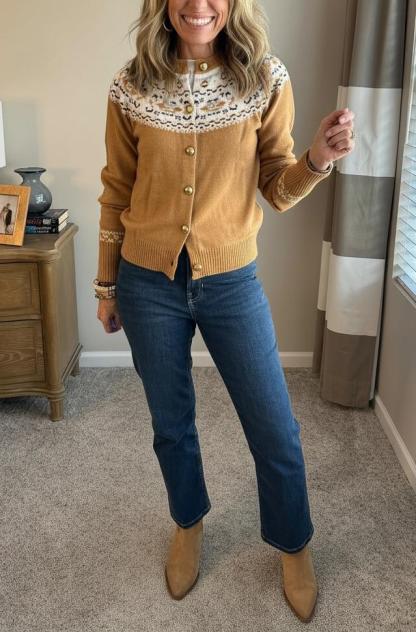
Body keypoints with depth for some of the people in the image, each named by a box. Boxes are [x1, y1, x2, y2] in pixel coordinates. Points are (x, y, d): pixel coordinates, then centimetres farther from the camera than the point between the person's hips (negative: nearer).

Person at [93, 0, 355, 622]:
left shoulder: (267, 80, -6)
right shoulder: (131, 88, -5)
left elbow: (277, 189, 1)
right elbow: (117, 192, 5)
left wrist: (317, 160, -21)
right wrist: (107, 283, 10)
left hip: (231, 282, 0)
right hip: (149, 283, 1)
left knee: (277, 432, 7)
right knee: (171, 424, 17)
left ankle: (294, 546, 35)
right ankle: (189, 524, 46)